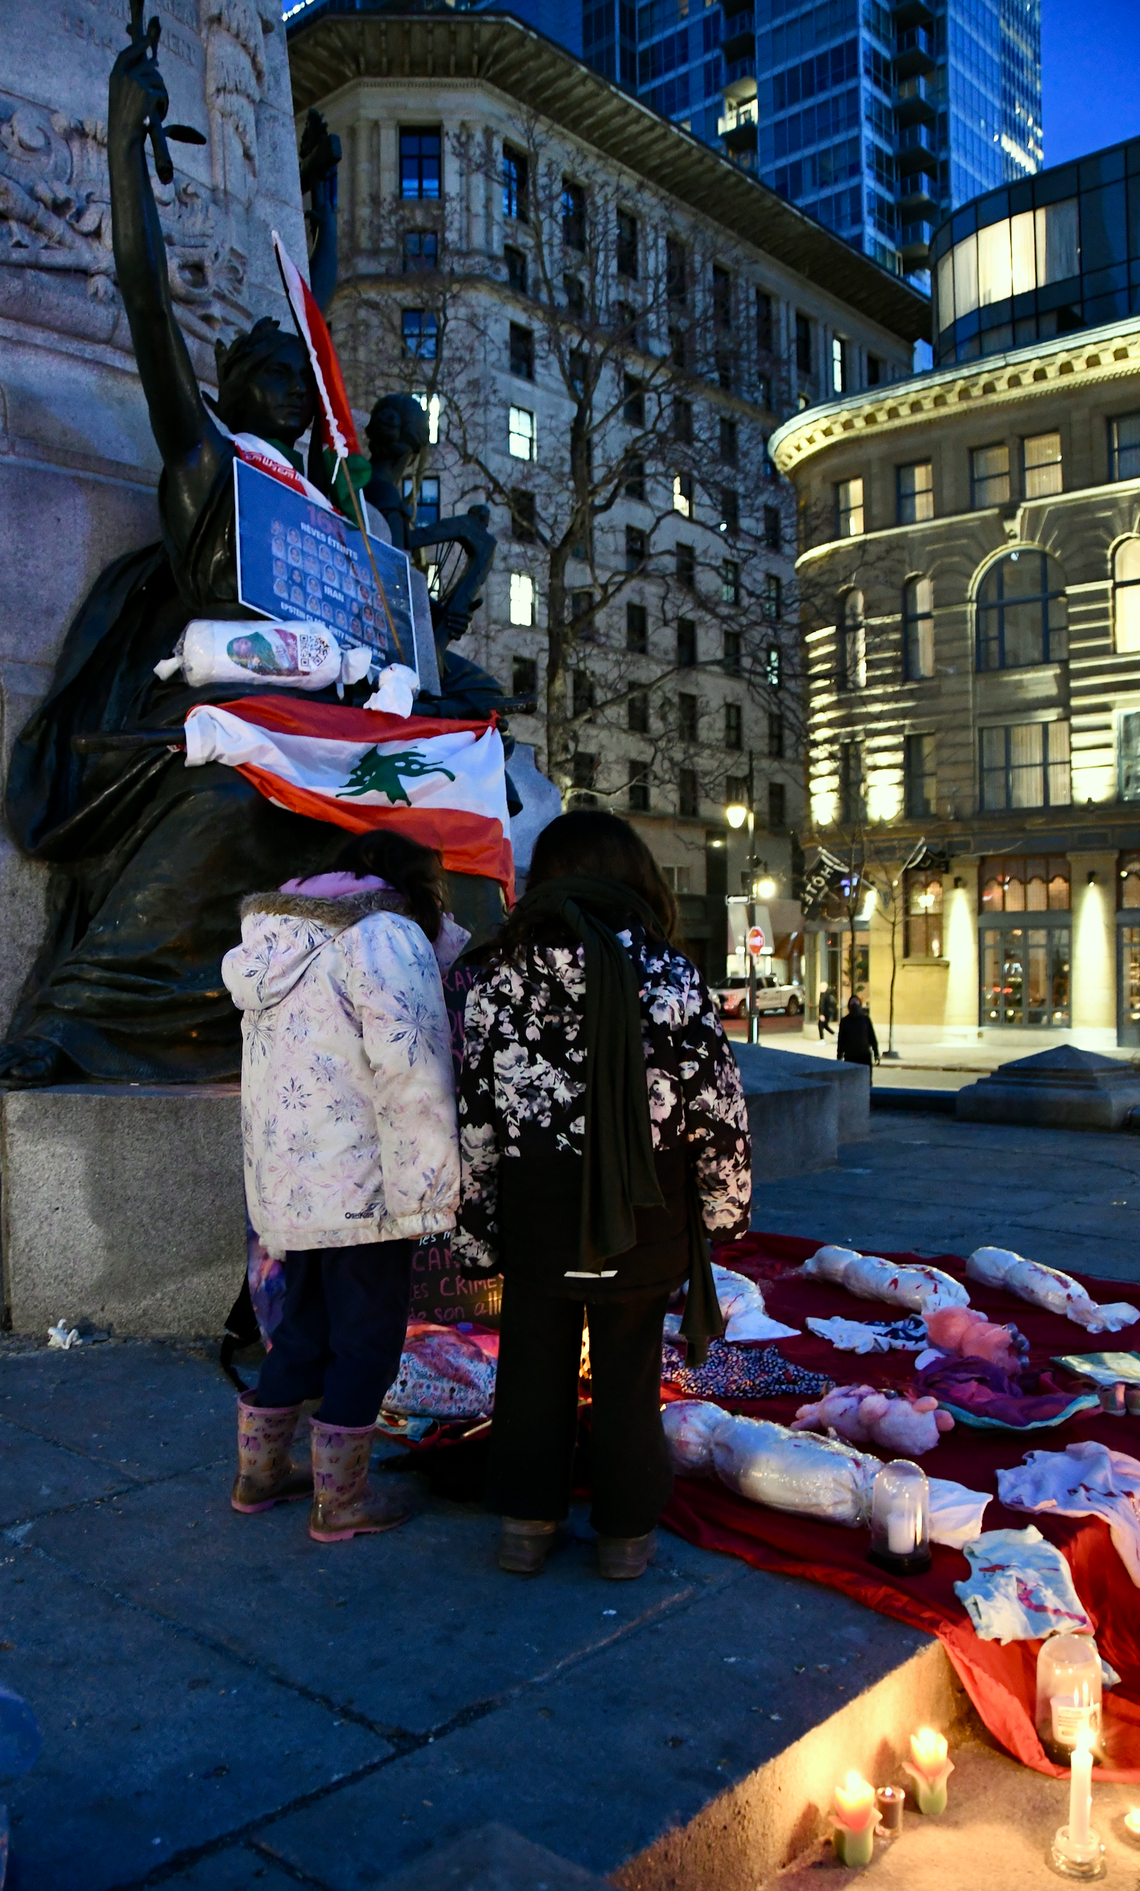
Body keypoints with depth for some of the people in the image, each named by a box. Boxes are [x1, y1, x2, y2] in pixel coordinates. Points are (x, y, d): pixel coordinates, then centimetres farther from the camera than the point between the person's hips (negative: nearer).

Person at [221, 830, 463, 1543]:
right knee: (368, 1338, 6)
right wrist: (433, 1183, -18)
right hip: (362, 1187, -8)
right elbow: (409, 1067, -22)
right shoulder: (385, 936, -14)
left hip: (288, 1182, 8)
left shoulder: (278, 942, 16)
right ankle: (341, 1501, 18)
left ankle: (259, 1473, 34)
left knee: (306, 1329, 22)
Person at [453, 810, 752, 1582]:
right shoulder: (670, 976, -9)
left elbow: (476, 1114, -2)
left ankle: (527, 1523, 28)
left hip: (536, 1210, 1)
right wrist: (726, 1207, 8)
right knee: (628, 1371, 13)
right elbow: (720, 1108, -6)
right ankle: (627, 1532, 26)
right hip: (642, 1217, -1)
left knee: (534, 1366, 16)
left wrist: (476, 1232, 6)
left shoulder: (503, 976, -4)